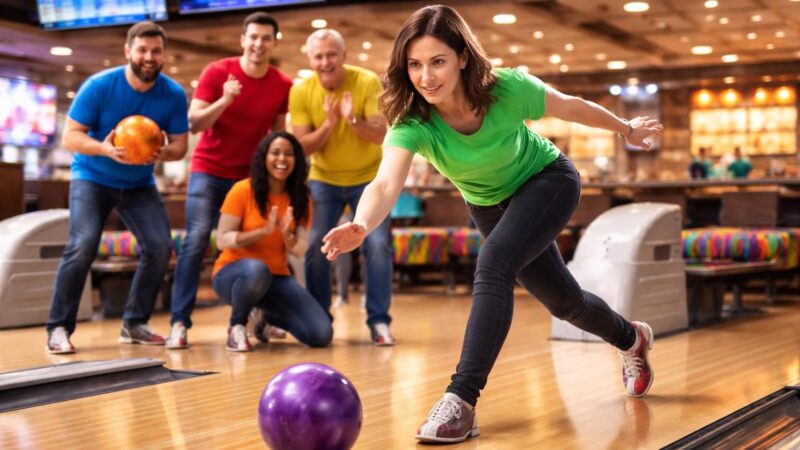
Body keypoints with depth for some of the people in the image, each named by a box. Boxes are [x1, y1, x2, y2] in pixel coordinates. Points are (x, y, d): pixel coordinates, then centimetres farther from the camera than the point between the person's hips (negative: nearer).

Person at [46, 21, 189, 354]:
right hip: (92, 178, -3)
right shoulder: (98, 86, -18)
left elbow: (180, 144, -6)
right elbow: (70, 137, -18)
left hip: (140, 185, 3)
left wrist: (162, 153, -30)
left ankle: (134, 323, 7)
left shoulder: (174, 95, -11)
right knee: (83, 244, -21)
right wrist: (104, 148, -37)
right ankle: (59, 327, -11)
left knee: (160, 246, -10)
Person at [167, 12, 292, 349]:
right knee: (196, 240, -13)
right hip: (209, 171, -3)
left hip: (250, 176, 3)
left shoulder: (283, 86, -2)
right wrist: (224, 100, -29)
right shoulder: (216, 73, -10)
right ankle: (179, 323, -11)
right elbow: (194, 123, -14)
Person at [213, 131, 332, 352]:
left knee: (321, 334, -14)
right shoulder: (243, 190, -10)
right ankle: (237, 325, -11)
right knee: (256, 270, -43)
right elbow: (222, 240, -13)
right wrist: (264, 231, -24)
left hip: (277, 278, 4)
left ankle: (266, 317, 17)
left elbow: (301, 250, -1)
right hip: (233, 273, -4)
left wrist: (287, 236, -24)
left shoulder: (300, 198, 2)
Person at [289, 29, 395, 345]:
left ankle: (379, 321, -4)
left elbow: (380, 135, -25)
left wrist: (353, 120, -43)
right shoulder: (301, 92, -14)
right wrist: (328, 124, -32)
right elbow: (302, 146, -15)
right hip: (323, 180, 2)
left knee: (377, 245, -12)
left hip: (368, 178, -1)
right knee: (315, 246, -5)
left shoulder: (367, 82, -19)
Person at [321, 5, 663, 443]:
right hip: (490, 205, 3)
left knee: (493, 264, -31)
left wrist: (627, 128, 4)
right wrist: (361, 226, -71)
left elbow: (570, 106, -13)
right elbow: (386, 185, -48)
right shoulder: (412, 122, -31)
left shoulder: (508, 89, -33)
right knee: (563, 301, 18)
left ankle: (461, 400, -29)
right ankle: (631, 339, 50)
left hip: (547, 181, -3)